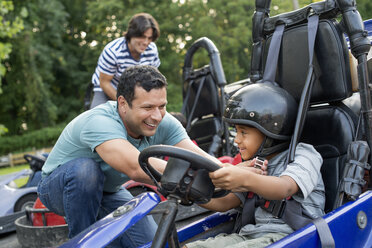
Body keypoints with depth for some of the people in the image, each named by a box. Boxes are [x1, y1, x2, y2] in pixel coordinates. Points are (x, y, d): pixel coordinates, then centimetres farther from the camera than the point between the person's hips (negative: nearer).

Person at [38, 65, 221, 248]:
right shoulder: (99, 122, -38)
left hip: (107, 192, 5)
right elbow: (137, 167, -53)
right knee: (85, 169, -38)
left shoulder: (163, 123, -18)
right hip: (58, 188, -5)